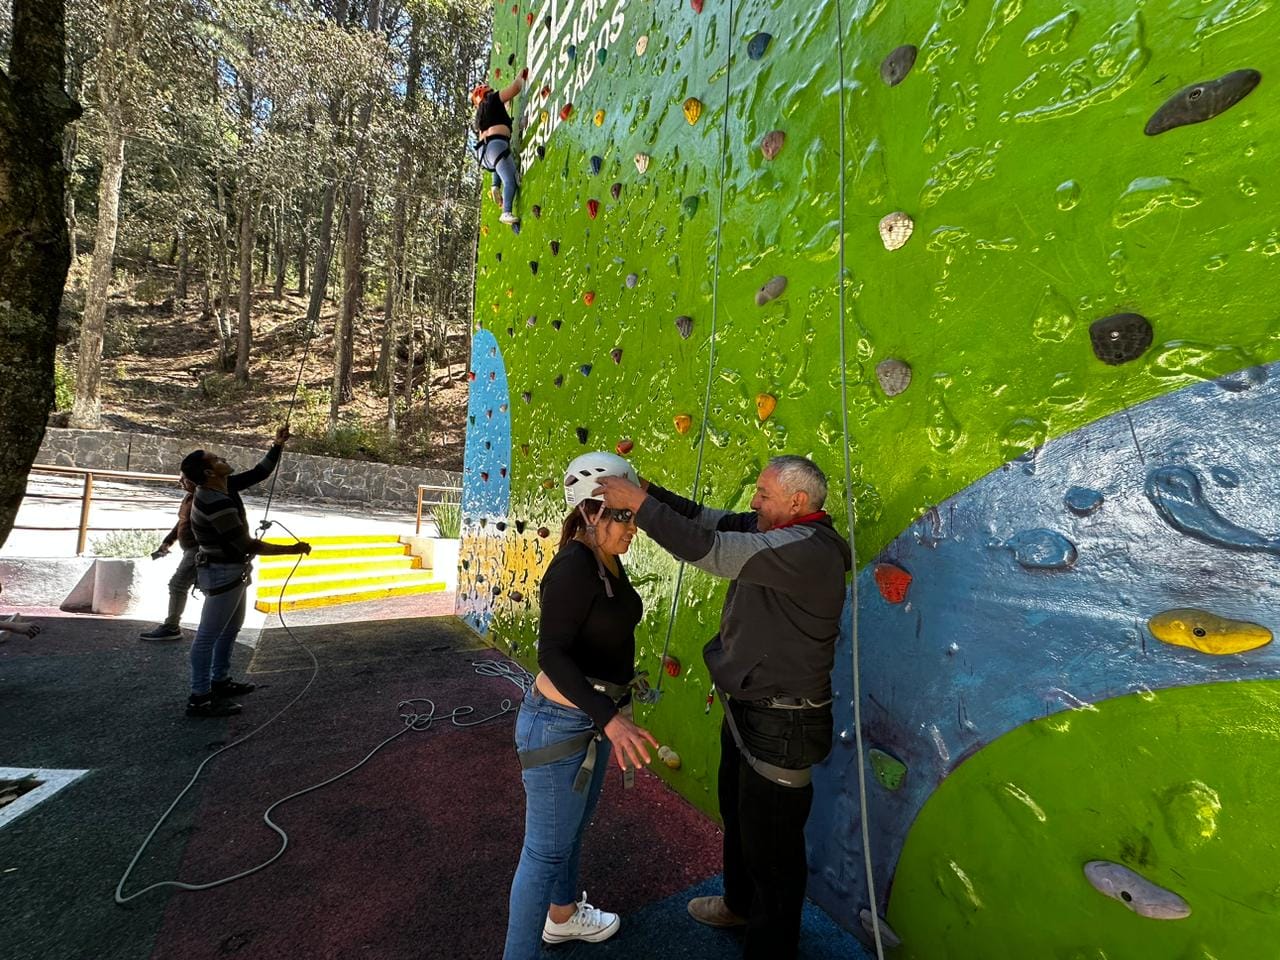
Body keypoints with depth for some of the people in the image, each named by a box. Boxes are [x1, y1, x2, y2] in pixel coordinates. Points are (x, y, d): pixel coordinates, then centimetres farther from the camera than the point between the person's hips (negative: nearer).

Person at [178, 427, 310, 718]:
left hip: (233, 570, 10)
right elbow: (248, 545, -27)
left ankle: (220, 681, 34)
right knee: (210, 634, -1)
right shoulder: (217, 504, -28)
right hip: (223, 573, -10)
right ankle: (199, 699, 8)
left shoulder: (225, 486, -1)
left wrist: (278, 445, 3)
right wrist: (291, 549, -23)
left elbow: (260, 473, 11)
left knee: (231, 627, 22)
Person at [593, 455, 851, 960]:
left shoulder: (807, 549, -28)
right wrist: (642, 488, -11)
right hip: (746, 707, 10)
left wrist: (639, 502, -27)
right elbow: (703, 517, -1)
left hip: (782, 724, -10)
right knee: (737, 811, 29)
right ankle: (740, 903, 56)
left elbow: (708, 549, -35)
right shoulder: (774, 531, 0)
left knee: (771, 841, 13)